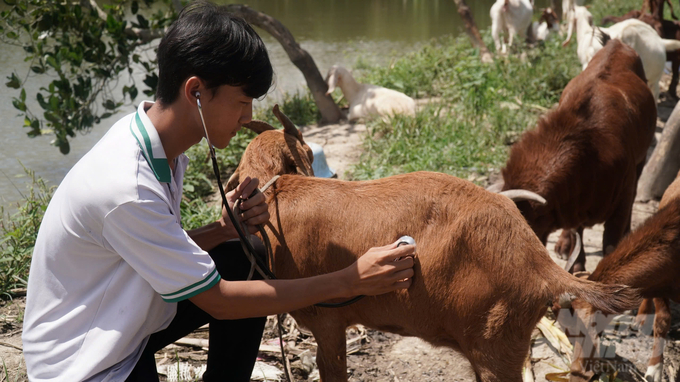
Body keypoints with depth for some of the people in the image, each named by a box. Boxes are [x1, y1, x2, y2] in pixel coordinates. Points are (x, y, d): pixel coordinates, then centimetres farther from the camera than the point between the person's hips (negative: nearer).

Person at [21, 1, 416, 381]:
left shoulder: (160, 142, -5)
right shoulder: (127, 188, -30)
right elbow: (217, 300, -23)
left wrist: (222, 230, -12)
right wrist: (350, 281, -22)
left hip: (127, 323, 9)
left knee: (245, 263, 3)